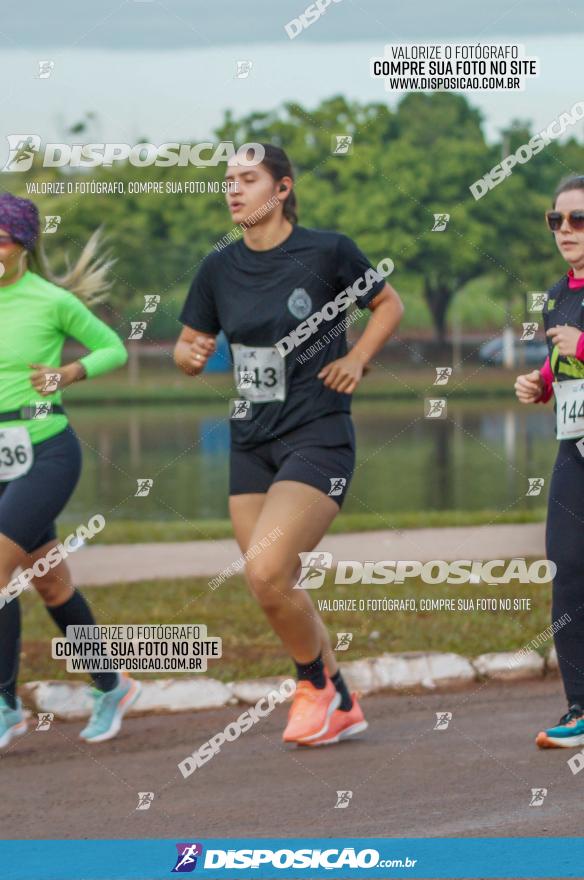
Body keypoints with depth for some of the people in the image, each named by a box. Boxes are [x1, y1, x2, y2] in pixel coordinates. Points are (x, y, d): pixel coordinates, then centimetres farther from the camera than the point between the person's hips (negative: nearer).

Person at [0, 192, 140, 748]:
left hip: (46, 455, -6)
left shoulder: (52, 301, -9)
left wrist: (72, 373, -13)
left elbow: (113, 349, 4)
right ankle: (110, 688, 29)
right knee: (50, 583, 12)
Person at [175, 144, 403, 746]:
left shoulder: (327, 251, -8)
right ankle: (340, 708, 24)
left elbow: (389, 303, 7)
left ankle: (316, 686, 3)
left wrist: (357, 358, -7)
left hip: (318, 438, -6)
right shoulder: (219, 268, 4)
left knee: (265, 571, -20)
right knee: (278, 590, 7)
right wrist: (190, 355, -10)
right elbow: (189, 348, 13)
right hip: (251, 443, 6)